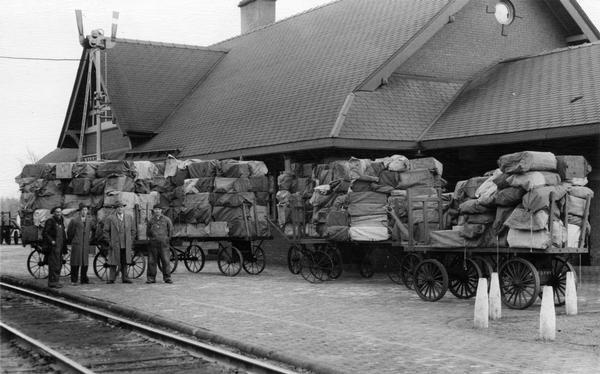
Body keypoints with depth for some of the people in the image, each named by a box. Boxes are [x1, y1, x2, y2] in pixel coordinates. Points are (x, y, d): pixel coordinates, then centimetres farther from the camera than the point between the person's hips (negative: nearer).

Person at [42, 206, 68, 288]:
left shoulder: (61, 221, 18)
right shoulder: (50, 221, -7)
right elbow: (44, 233, -11)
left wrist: (64, 246, 17)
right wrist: (51, 241, -19)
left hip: (60, 247, 8)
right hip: (53, 247, -8)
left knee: (59, 264, 9)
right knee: (54, 264, -10)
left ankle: (56, 281, 16)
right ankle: (53, 282, -8)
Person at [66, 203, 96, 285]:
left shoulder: (90, 220, 7)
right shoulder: (74, 220, -4)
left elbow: (94, 229, 22)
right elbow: (69, 231, 6)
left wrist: (90, 238, 15)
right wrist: (71, 240, 10)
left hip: (86, 244, 3)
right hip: (76, 244, -3)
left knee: (85, 262, 4)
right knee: (75, 263, -3)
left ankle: (84, 279, 11)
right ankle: (73, 280, 2)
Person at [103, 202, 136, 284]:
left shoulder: (129, 217, 9)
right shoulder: (110, 218, 1)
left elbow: (133, 230, 14)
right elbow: (106, 231, 4)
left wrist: (130, 241, 6)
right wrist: (109, 241, -3)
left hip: (126, 245, 2)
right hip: (114, 245, -2)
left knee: (124, 262, 6)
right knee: (113, 262, -2)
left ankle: (124, 278, 11)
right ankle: (111, 278, 2)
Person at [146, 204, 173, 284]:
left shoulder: (166, 219, 3)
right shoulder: (151, 220, 9)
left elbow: (170, 230, 10)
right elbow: (148, 231, 21)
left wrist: (167, 239, 10)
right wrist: (151, 238, 14)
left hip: (163, 244, -2)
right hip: (153, 244, 2)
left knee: (166, 261, -3)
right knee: (151, 261, 0)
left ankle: (167, 278, 4)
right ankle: (151, 278, 7)